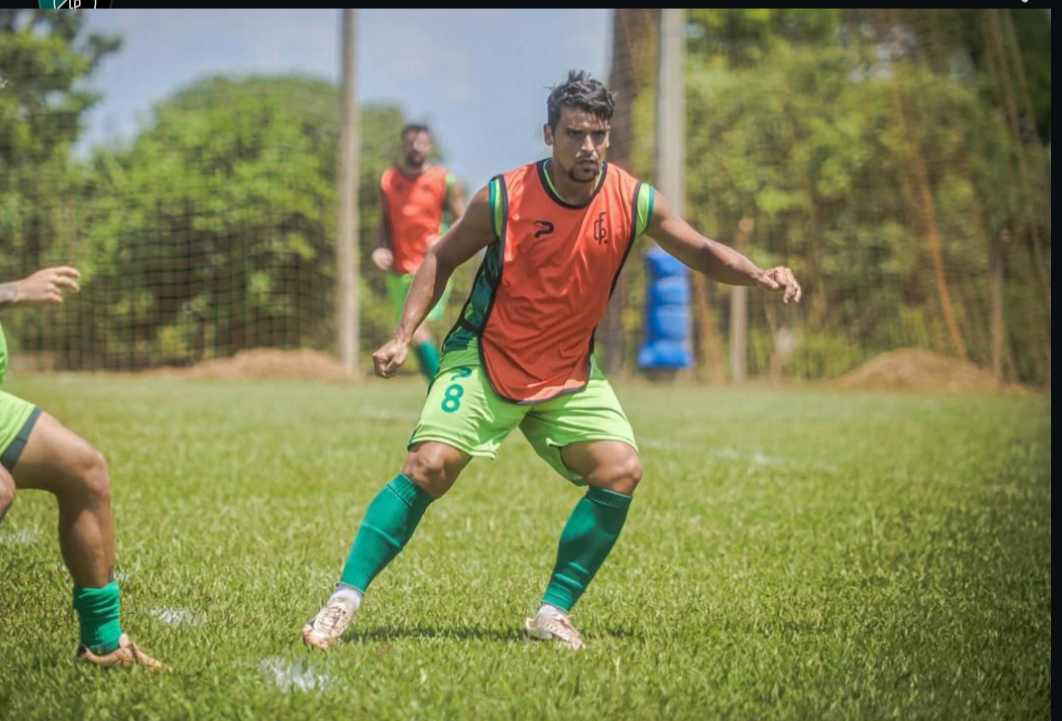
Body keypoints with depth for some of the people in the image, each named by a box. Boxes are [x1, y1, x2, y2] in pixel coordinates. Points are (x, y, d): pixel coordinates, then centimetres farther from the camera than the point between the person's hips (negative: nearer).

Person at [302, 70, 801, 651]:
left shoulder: (634, 202, -9)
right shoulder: (504, 197, -15)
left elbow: (703, 254, 3)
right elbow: (442, 258, 0)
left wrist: (760, 276, -16)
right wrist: (404, 335, -9)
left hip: (570, 374, 3)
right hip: (485, 361, -3)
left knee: (621, 471, -14)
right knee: (429, 467, -18)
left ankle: (552, 614, -3)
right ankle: (344, 600, -9)